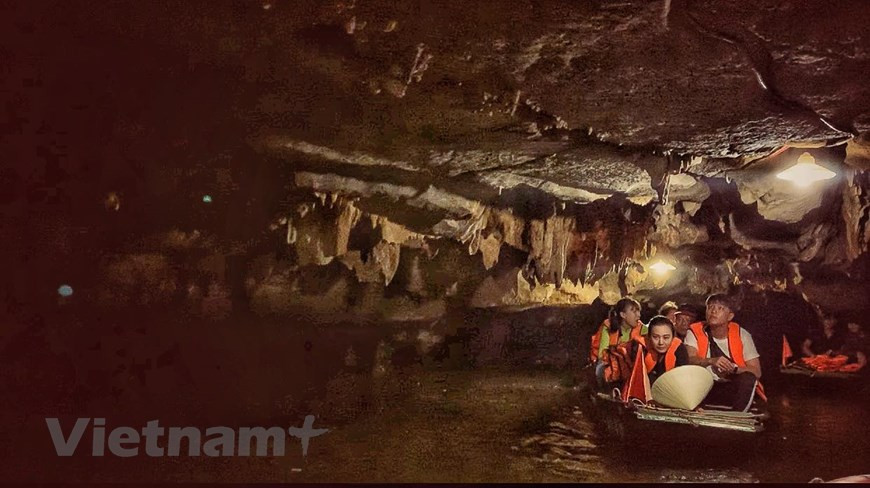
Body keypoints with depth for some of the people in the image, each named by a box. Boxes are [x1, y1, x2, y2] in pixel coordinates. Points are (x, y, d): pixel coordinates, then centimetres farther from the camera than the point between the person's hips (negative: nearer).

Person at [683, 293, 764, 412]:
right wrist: (711, 361, -36)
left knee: (748, 379, -30)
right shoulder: (695, 332, 1)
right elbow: (689, 359, -16)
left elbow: (756, 372, -5)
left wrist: (734, 369, -24)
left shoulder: (741, 335, 0)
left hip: (734, 391, 0)